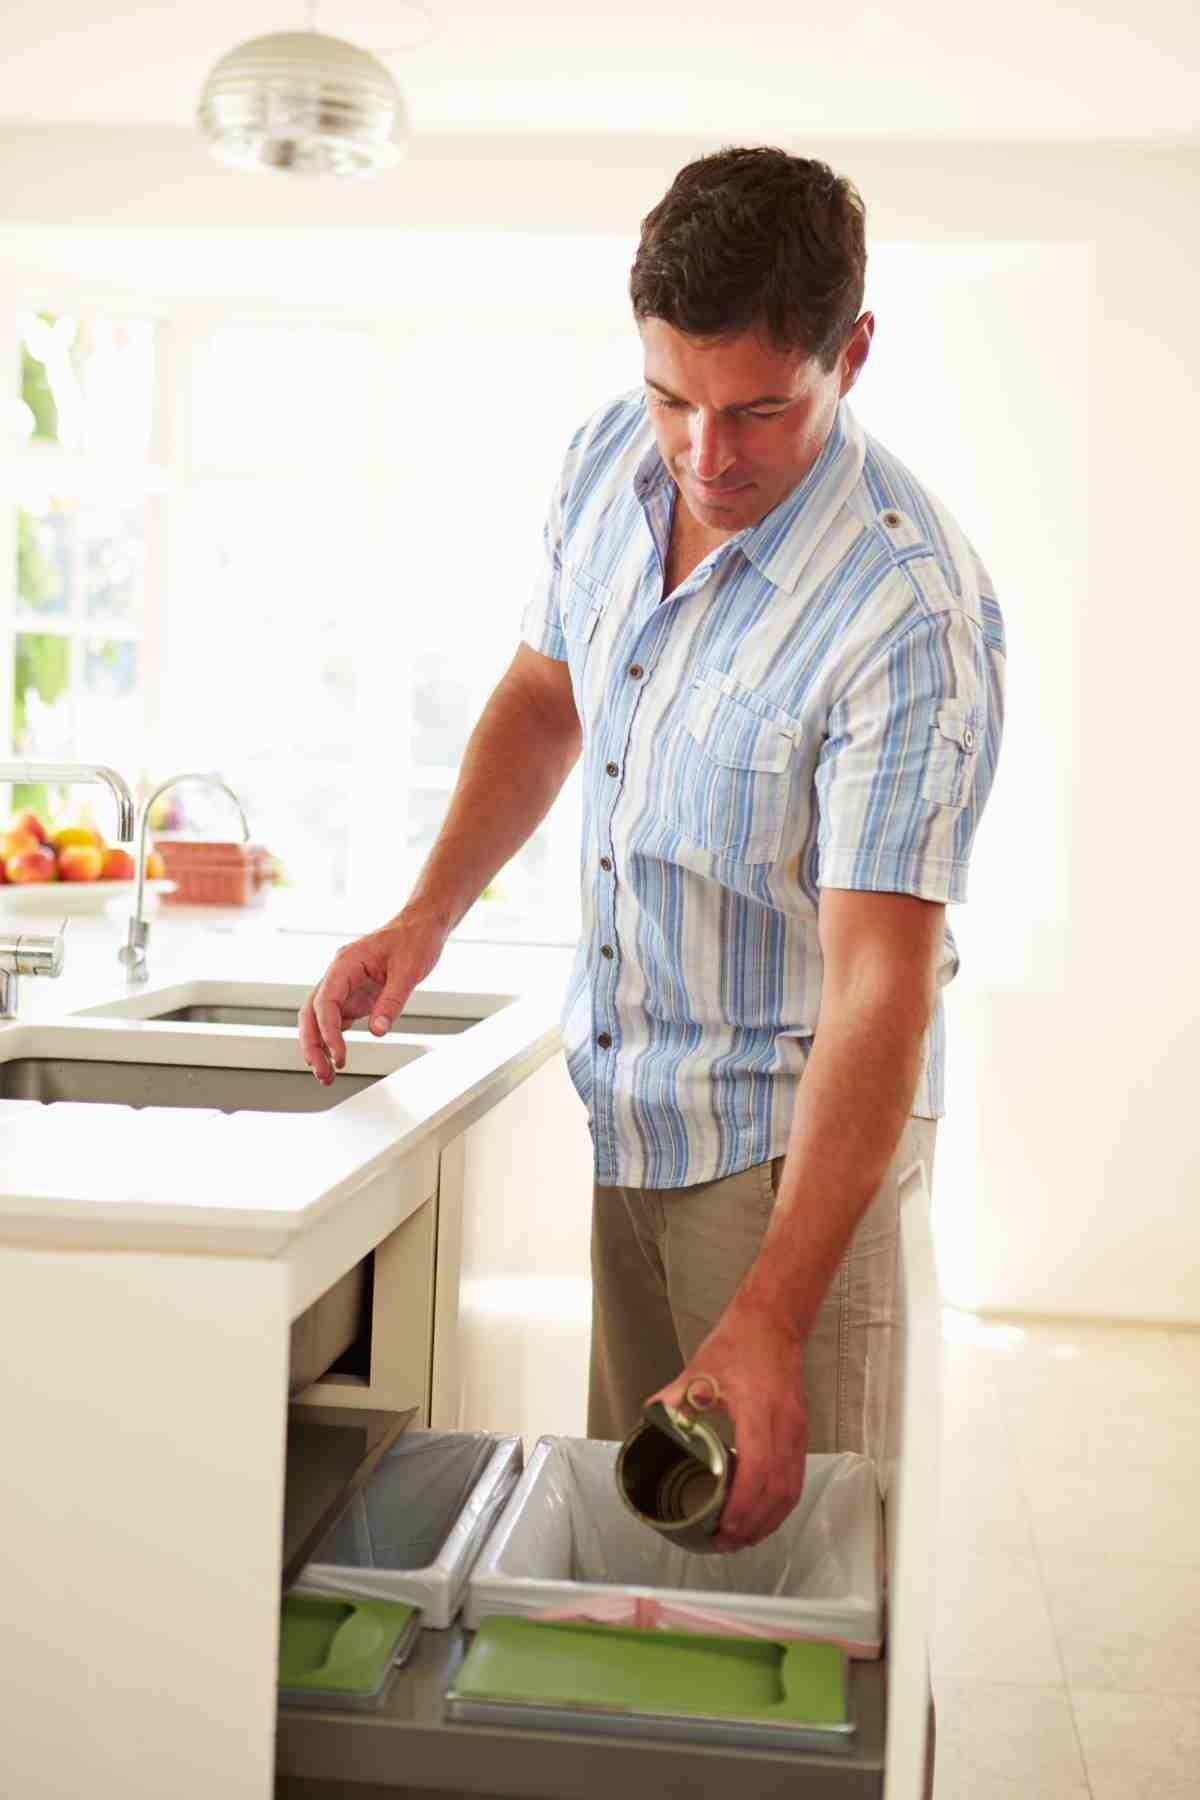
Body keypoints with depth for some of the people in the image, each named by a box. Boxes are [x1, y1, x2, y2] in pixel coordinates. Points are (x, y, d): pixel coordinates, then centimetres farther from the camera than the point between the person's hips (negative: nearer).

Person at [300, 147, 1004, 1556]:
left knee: (780, 1533, 3)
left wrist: (768, 1323, -37)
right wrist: (425, 916, 0)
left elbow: (879, 986, -30)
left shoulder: (911, 613, -27)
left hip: (790, 1120, -6)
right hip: (619, 1099, 6)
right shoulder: (611, 461, -5)